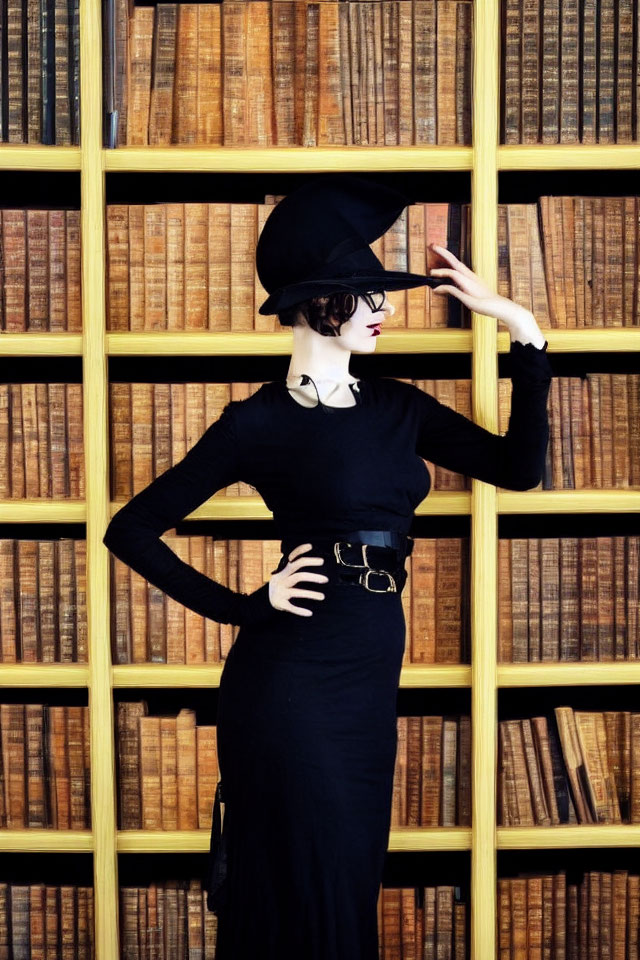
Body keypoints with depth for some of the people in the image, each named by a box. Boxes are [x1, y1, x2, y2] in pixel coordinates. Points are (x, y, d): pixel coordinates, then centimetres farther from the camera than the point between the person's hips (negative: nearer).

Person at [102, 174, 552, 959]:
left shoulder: (397, 409, 9)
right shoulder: (259, 424, -8)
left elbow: (518, 467, 5)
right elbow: (132, 530, -5)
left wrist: (522, 330, 1)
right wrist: (242, 607, -9)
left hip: (370, 675, 6)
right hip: (291, 678, -6)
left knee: (352, 886, 15)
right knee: (304, 897, 2)